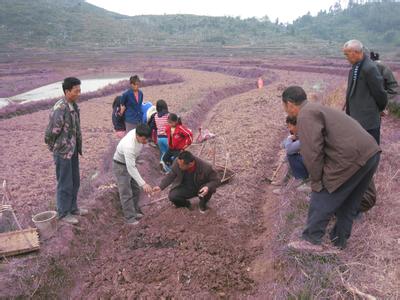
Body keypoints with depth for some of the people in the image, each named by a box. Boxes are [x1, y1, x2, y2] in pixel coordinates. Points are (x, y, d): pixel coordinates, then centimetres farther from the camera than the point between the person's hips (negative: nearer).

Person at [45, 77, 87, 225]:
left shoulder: (74, 105, 4)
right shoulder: (59, 109, -24)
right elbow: (50, 133, -20)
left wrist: (78, 146, 13)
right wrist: (55, 149, -6)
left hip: (73, 151, 8)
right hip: (63, 152, -8)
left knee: (75, 181, 18)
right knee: (65, 184, 5)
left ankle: (73, 208, 35)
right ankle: (63, 213, 22)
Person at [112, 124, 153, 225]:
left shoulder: (137, 132, -19)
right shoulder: (129, 146, -41)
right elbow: (131, 169, -38)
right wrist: (143, 184, -41)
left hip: (130, 162, 8)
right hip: (120, 166, -8)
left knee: (136, 189, 16)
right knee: (126, 193, -5)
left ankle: (135, 211, 30)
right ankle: (130, 217, 5)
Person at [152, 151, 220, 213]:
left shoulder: (206, 167, -32)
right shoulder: (177, 163, -24)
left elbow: (217, 180, -21)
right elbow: (170, 176, -7)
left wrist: (208, 187, -41)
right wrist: (160, 187, -18)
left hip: (200, 188, -2)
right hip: (185, 188, 2)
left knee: (208, 190, -33)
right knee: (172, 196, -23)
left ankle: (202, 204, 2)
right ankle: (186, 203, 11)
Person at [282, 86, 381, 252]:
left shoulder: (306, 116, -8)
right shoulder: (317, 109, 23)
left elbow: (312, 152, -17)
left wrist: (316, 181, -4)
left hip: (351, 160, -10)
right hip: (371, 153, 10)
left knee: (321, 202, 4)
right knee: (349, 203, 22)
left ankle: (311, 240, 16)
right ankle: (339, 240, 35)